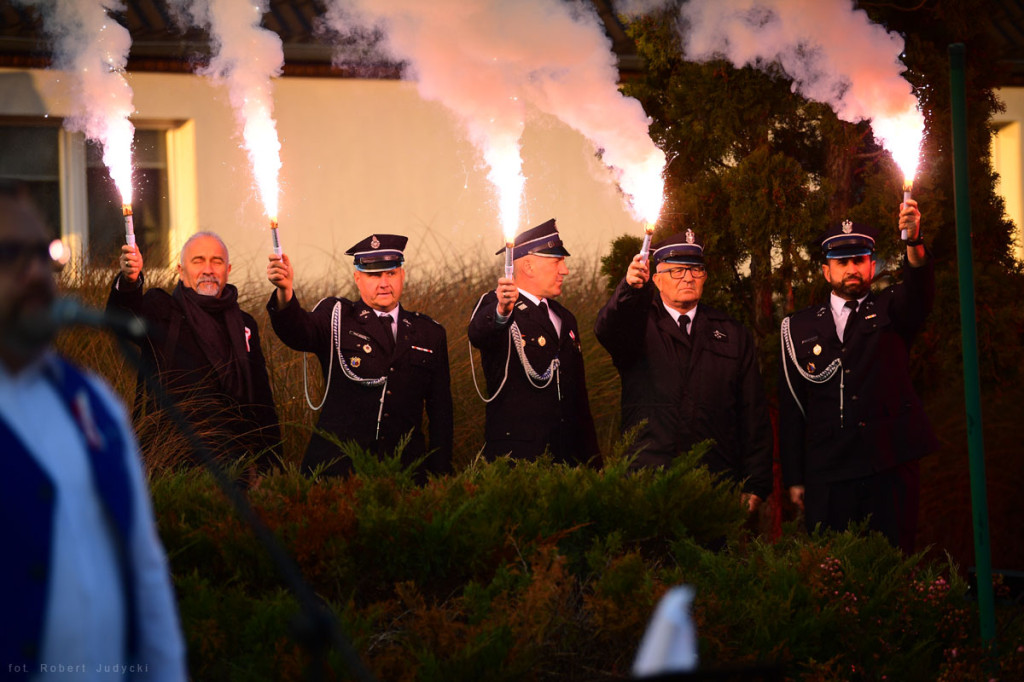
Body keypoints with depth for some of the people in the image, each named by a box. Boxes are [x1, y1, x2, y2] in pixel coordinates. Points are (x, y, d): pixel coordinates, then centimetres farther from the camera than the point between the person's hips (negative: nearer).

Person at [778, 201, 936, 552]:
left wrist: (914, 243, -35)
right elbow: (790, 408, 11)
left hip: (890, 470, -1)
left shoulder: (890, 311, 10)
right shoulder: (800, 328, 12)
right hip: (826, 476, 1)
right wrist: (794, 479, 4)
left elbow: (919, 293, -14)